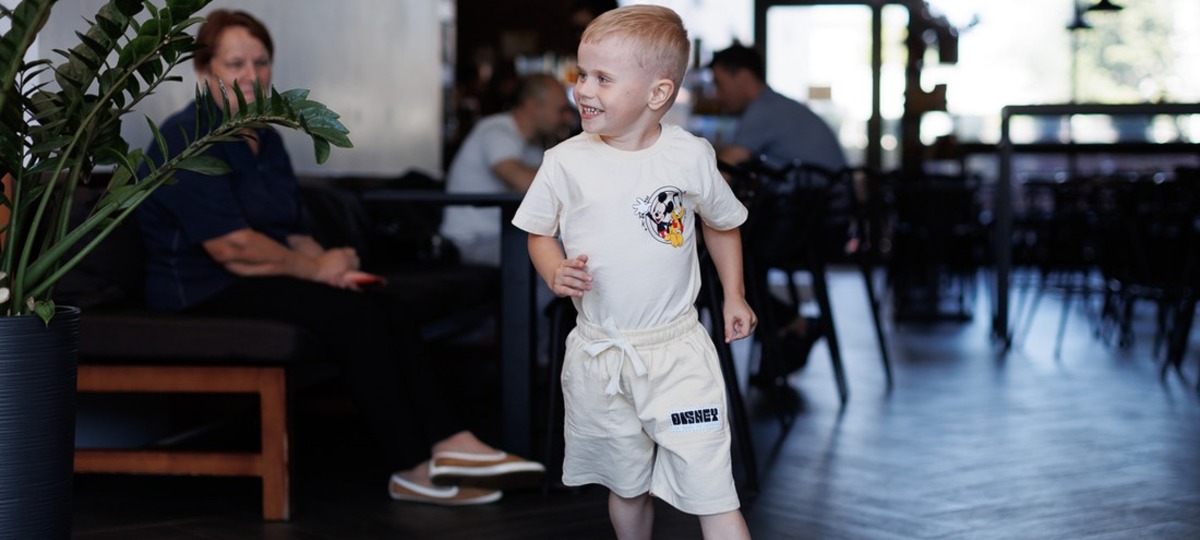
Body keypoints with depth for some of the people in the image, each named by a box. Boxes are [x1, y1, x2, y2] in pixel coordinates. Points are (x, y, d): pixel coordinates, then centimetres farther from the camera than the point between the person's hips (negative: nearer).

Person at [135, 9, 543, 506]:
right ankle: (414, 471, -22)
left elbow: (295, 235, 17)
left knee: (388, 310, -14)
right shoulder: (188, 139, -13)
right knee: (356, 315, -25)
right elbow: (229, 246, -21)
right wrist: (317, 268, -11)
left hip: (260, 283, 8)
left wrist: (332, 266, -5)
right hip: (204, 295, -8)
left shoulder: (266, 140, 16)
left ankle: (448, 445, -21)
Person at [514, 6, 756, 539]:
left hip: (676, 349, -2)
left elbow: (722, 223, 12)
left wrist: (734, 296, 9)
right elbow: (539, 233, 8)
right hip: (597, 351, 2)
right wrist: (555, 272, -11)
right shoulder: (565, 162, -5)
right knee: (626, 485, 16)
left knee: (709, 483, -8)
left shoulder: (690, 157, -6)